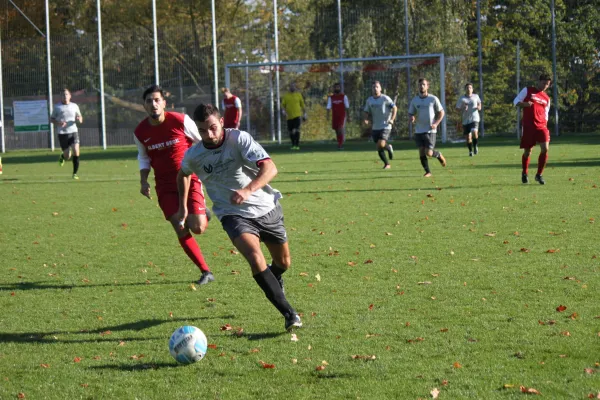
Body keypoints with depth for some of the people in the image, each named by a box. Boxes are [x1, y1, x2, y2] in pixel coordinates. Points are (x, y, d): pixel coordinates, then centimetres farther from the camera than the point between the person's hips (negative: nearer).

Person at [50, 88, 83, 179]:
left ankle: (75, 173, -5)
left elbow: (80, 119, 17)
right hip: (62, 133, -1)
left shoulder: (74, 106, 9)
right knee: (67, 156, -1)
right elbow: (51, 119, 9)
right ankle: (62, 156, 37)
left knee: (76, 152, -16)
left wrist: (79, 119, -8)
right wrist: (58, 123, -11)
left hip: (73, 132, 1)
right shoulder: (57, 107, 4)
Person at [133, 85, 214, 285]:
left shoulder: (180, 121, -13)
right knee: (180, 230, -7)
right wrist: (143, 180, 2)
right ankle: (206, 272, 5)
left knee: (197, 228, -15)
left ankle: (203, 215, 24)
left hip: (189, 179, -3)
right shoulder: (141, 132, -3)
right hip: (165, 185, 3)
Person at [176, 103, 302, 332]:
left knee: (283, 263, 15)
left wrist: (248, 190, -43)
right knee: (254, 256, -28)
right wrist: (183, 206, 19)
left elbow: (270, 168, -28)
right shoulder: (193, 156, -7)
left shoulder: (239, 139, -17)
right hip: (234, 215, 0)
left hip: (266, 208, 0)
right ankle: (289, 314, -27)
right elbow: (183, 174, 19)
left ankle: (274, 280, 55)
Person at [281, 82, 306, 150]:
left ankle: (297, 145, -17)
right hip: (289, 116, 2)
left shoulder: (298, 94, 7)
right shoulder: (286, 96, 8)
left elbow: (302, 105, 12)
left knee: (297, 130, -17)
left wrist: (304, 114, 10)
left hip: (297, 116, -2)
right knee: (291, 131, 6)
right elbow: (282, 105, 8)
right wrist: (283, 111, -12)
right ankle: (293, 145, 19)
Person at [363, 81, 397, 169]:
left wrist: (392, 119, -15)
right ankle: (387, 164, 23)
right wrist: (366, 120, -5)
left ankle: (389, 148, 13)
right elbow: (366, 112, 15)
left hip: (385, 126, -5)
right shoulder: (369, 100, 6)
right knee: (379, 148, 5)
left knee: (381, 144, -21)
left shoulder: (385, 98, -8)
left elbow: (395, 108, -4)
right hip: (375, 128, 5)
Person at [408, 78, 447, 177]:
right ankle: (427, 172, 12)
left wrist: (436, 124, -10)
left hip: (430, 130, -3)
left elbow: (441, 112, 4)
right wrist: (411, 118, -10)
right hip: (418, 130, 3)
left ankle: (439, 155, 22)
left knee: (429, 153, -11)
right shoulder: (414, 100, 7)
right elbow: (411, 113, 15)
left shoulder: (433, 99, -2)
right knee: (421, 152, -2)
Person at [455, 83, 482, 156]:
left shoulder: (476, 96, 5)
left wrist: (479, 107, 1)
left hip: (474, 119, -1)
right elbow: (457, 108, 0)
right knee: (468, 137, 3)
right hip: (466, 120, 1)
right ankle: (470, 151, 26)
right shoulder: (462, 99, 0)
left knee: (474, 132, -25)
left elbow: (479, 102, 23)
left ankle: (475, 146, 2)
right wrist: (463, 109, -20)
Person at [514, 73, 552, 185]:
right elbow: (516, 101, 1)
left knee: (545, 148, -15)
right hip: (528, 126, -3)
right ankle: (524, 174, 28)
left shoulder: (546, 98, 18)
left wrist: (545, 128, 13)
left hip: (541, 126, 3)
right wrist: (524, 104, -19)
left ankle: (539, 175, -2)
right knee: (527, 151, 3)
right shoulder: (527, 90, 6)